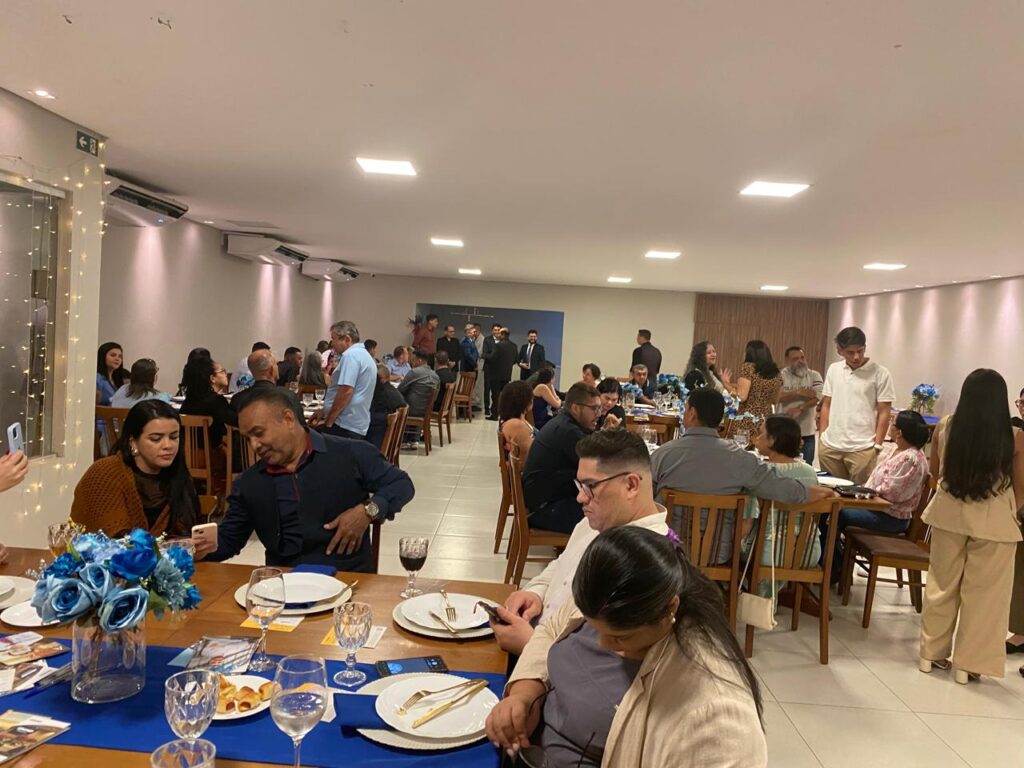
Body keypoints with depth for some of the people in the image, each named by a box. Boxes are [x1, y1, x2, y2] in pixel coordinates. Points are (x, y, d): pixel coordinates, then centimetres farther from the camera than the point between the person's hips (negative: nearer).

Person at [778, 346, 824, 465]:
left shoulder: (814, 376, 4)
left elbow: (817, 397, -10)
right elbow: (776, 397, -13)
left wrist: (799, 408, -24)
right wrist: (798, 393, -16)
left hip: (807, 432, 1)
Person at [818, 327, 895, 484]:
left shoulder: (880, 374, -4)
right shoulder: (833, 370, 8)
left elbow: (884, 413, -3)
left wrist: (877, 446, -6)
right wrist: (822, 437, 9)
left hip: (862, 448, -4)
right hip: (829, 446, 4)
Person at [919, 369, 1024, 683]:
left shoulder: (945, 427, -6)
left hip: (949, 514, 2)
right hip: (994, 522, -2)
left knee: (941, 585, 15)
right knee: (983, 593, 10)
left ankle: (932, 652, 25)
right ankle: (969, 663, 18)